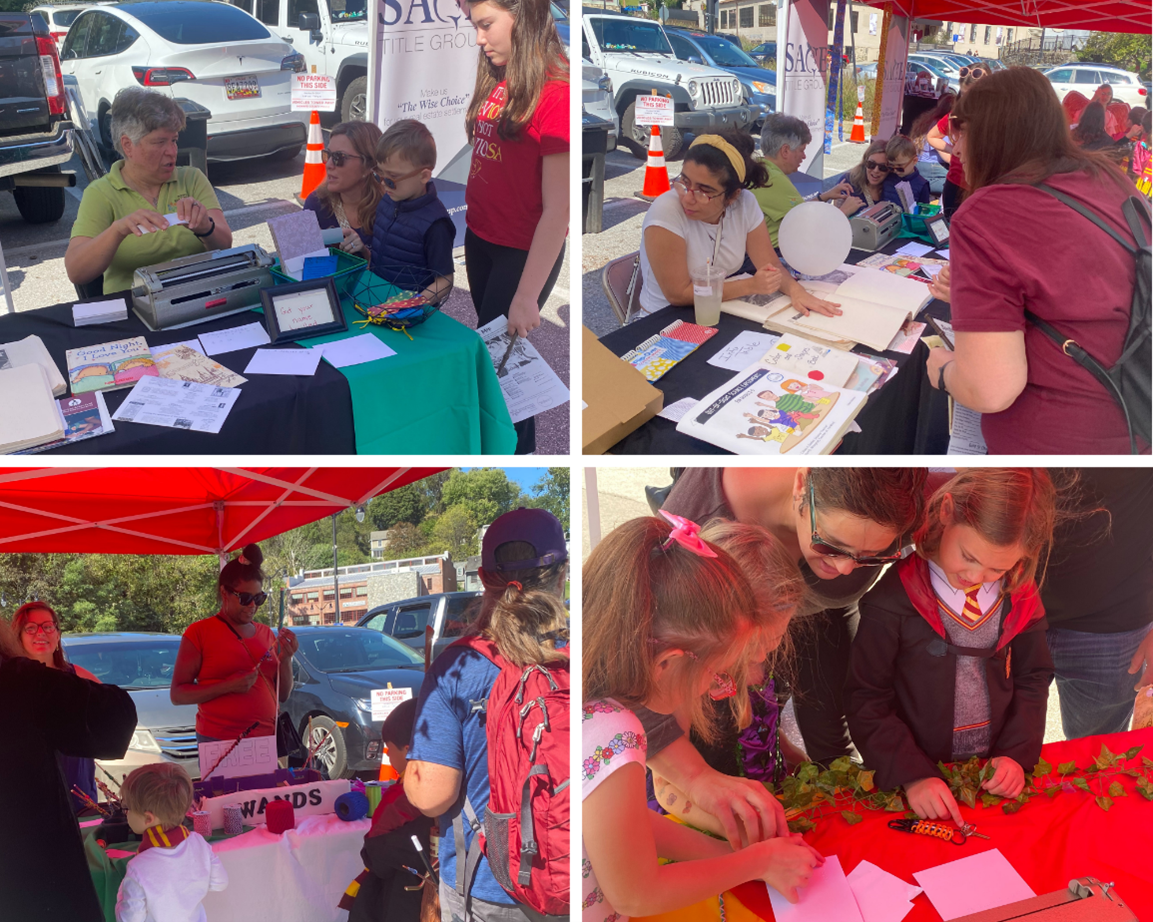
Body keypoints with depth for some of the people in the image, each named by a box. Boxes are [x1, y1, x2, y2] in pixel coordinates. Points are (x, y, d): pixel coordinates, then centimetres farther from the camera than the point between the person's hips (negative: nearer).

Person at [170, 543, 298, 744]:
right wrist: (228, 686, -16)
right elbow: (177, 694, -4)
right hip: (218, 742, -4)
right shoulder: (199, 632, -1)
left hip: (267, 741, 4)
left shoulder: (266, 634, 11)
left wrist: (286, 660, -4)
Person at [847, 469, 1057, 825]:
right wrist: (912, 774, -15)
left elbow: (1033, 678, 11)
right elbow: (866, 699, -8)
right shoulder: (893, 599, -14)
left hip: (995, 778, 4)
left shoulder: (1021, 599, -1)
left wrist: (1017, 753, -1)